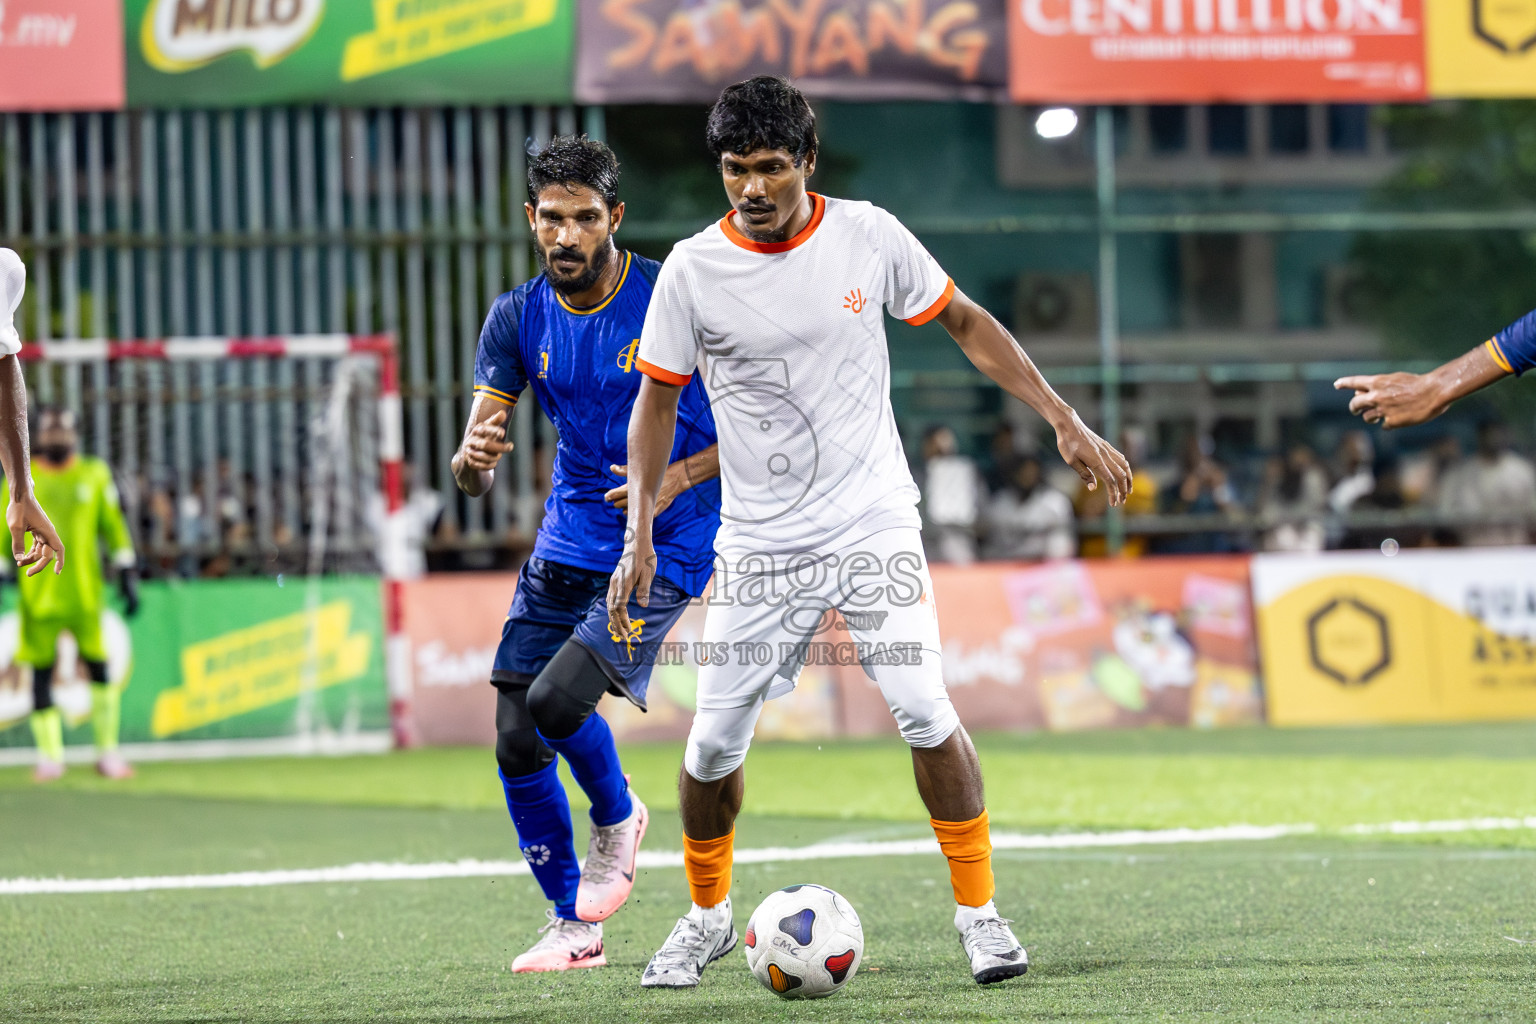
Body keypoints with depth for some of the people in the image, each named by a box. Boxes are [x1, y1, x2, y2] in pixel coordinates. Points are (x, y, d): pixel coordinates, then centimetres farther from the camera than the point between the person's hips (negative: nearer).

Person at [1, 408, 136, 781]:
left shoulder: (94, 475, 7)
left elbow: (114, 527, 10)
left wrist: (128, 577, 7)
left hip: (85, 593, 0)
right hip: (38, 593, 0)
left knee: (99, 667, -3)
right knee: (41, 672, 1)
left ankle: (108, 751, 7)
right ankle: (49, 755, 10)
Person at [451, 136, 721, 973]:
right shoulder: (518, 318, 0)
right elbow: (475, 473, -3)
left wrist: (681, 478, -21)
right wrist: (472, 458, -28)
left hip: (662, 552, -5)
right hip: (564, 549, 5)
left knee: (557, 699, -23)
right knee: (516, 744, 0)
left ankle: (617, 821, 10)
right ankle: (573, 926, 18)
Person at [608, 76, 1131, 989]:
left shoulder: (867, 236, -5)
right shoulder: (693, 271, -6)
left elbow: (965, 322, 7)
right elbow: (658, 400, 5)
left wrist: (1066, 422, 2)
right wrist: (640, 532, -4)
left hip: (873, 521, -1)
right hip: (759, 545, 1)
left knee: (924, 711, -16)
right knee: (715, 742, 1)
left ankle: (978, 909, -2)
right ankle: (708, 915, 26)